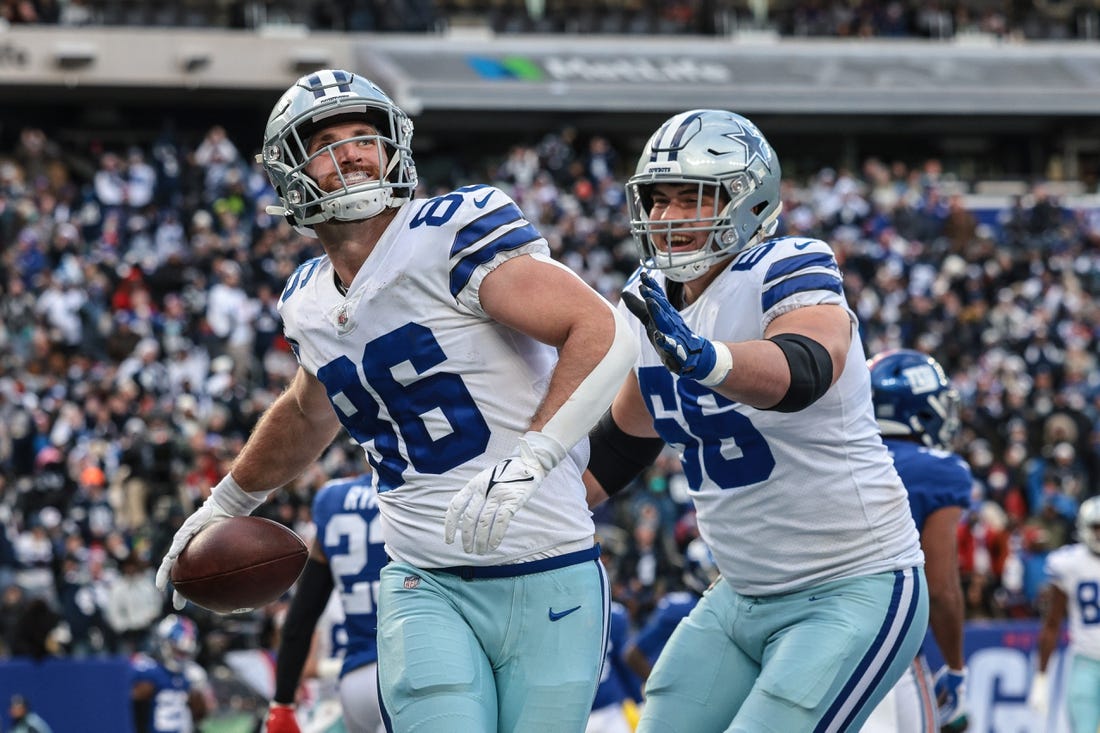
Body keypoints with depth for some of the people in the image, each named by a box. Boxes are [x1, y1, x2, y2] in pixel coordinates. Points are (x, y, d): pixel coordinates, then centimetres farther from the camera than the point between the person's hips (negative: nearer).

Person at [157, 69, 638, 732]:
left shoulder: (453, 234, -10)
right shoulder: (309, 305, 11)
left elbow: (605, 333, -19)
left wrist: (526, 460, -27)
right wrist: (226, 503, 46)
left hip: (549, 580, -4)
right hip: (427, 588, 4)